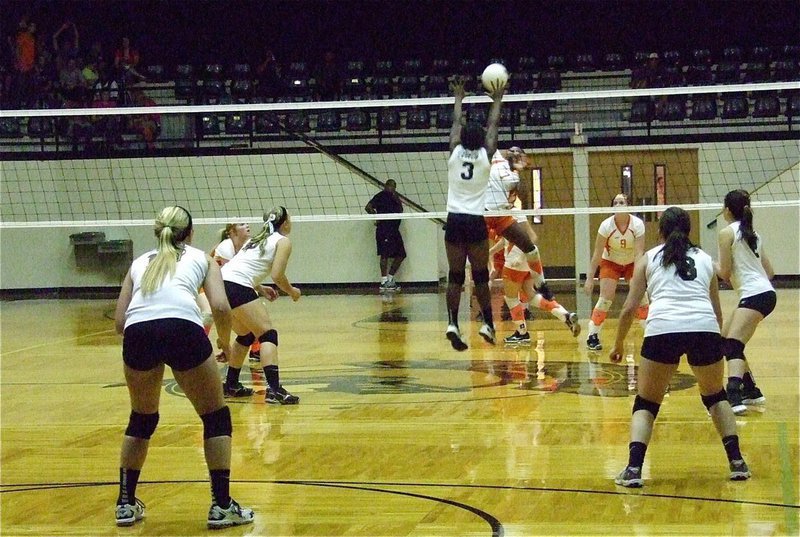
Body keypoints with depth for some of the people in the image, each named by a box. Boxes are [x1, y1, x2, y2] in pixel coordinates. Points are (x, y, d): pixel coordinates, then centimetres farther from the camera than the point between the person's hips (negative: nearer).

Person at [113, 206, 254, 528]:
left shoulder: (140, 262, 31)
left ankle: (126, 503, 28)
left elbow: (119, 321, 22)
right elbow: (220, 307, 8)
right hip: (183, 328, -3)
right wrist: (225, 343, 24)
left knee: (141, 419, 27)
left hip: (137, 332, 3)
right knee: (216, 417, 16)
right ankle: (222, 506, 13)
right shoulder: (201, 258, 26)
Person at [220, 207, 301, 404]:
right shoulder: (283, 241, 4)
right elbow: (277, 275, -5)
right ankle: (274, 389, -19)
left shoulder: (257, 239, 28)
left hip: (222, 283, 9)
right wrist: (292, 291, 11)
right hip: (238, 287, -8)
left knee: (246, 336, 24)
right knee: (268, 334, -6)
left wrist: (259, 288, 27)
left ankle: (231, 385, 28)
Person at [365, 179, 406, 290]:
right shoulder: (381, 196, -3)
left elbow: (400, 210, 16)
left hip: (394, 230, 9)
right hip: (384, 230, -9)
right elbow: (368, 207, -9)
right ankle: (384, 282, -6)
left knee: (401, 254, 8)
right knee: (385, 254, -8)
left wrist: (397, 200, 2)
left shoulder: (395, 197, 20)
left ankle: (390, 278, 16)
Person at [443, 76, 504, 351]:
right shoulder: (485, 156, -2)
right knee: (481, 276, 7)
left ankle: (452, 324, -11)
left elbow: (456, 123, 17)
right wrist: (497, 101, 23)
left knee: (455, 277, 2)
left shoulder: (455, 154, 1)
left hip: (454, 221, 2)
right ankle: (488, 324, 10)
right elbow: (493, 126, 11)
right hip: (476, 222, -2)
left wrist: (459, 98, 29)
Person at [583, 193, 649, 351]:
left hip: (632, 263, 1)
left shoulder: (637, 224, -23)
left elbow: (639, 253, -25)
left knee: (641, 295, -11)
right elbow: (597, 254, -18)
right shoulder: (606, 225, -23)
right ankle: (592, 337, -7)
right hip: (610, 263, -1)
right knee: (605, 299, -16)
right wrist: (589, 278, -20)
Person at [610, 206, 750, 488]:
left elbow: (629, 308, 14)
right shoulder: (705, 259, 25)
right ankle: (737, 462, 18)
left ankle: (633, 469, -5)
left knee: (646, 403, 14)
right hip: (705, 328, 2)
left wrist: (619, 344, 27)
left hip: (662, 328, -2)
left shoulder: (648, 258, 20)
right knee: (715, 396, 27)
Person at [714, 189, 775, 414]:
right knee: (724, 340, 18)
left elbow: (725, 273, -6)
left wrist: (712, 265, 13)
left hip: (755, 295, -9)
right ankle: (751, 391, 21)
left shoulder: (727, 233, -5)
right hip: (764, 292, 9)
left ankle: (734, 398, -38)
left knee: (732, 345, -19)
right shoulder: (752, 233, 18)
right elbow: (769, 272, 20)